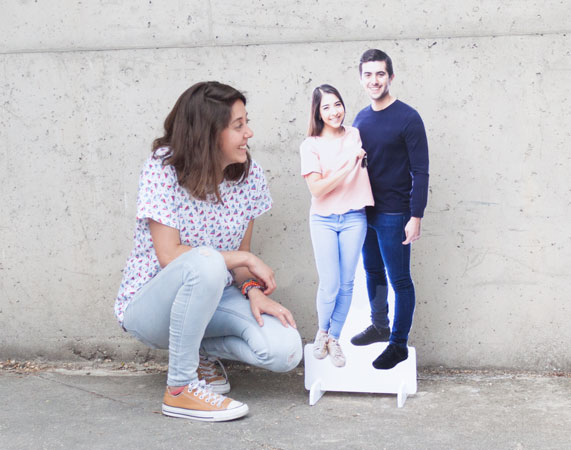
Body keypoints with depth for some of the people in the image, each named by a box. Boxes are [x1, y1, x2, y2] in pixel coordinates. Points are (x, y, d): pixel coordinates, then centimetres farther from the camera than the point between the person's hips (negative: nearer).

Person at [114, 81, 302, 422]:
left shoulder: (249, 174, -2)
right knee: (205, 262, -39)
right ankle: (180, 387, -22)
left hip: (212, 298, 5)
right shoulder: (164, 168, -18)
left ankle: (202, 350, 9)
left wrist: (252, 289, -17)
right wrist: (244, 260, -21)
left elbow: (242, 254, 4)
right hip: (149, 305, -5)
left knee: (285, 350, -21)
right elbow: (169, 256, -23)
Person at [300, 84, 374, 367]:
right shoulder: (311, 145, -4)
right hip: (323, 220, -2)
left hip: (354, 218, 3)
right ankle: (322, 331, 21)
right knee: (330, 285, -6)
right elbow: (317, 189, -13)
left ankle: (334, 338, 20)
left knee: (346, 285, 4)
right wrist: (346, 167, -19)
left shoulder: (354, 135, 5)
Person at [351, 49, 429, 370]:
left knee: (399, 280, 1)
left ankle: (399, 344, 10)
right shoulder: (361, 119, 8)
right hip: (364, 211, 7)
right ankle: (379, 327, 34)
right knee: (373, 272, 18)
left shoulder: (408, 118, -11)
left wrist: (416, 217, -16)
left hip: (393, 215, -6)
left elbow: (420, 171, -12)